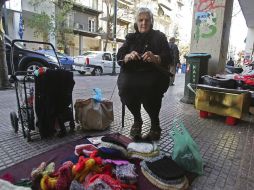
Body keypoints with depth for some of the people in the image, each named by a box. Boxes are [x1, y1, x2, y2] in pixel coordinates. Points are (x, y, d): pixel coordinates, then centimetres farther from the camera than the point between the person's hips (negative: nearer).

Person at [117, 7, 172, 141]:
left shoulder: (159, 37, 11)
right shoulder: (131, 37, 17)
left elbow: (167, 58, -3)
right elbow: (119, 57, 4)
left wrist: (154, 58, -25)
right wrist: (129, 56, -21)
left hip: (154, 73, -1)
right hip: (132, 72, 2)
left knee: (149, 87, -35)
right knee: (125, 85, -31)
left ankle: (155, 124, -13)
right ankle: (137, 120, -8)